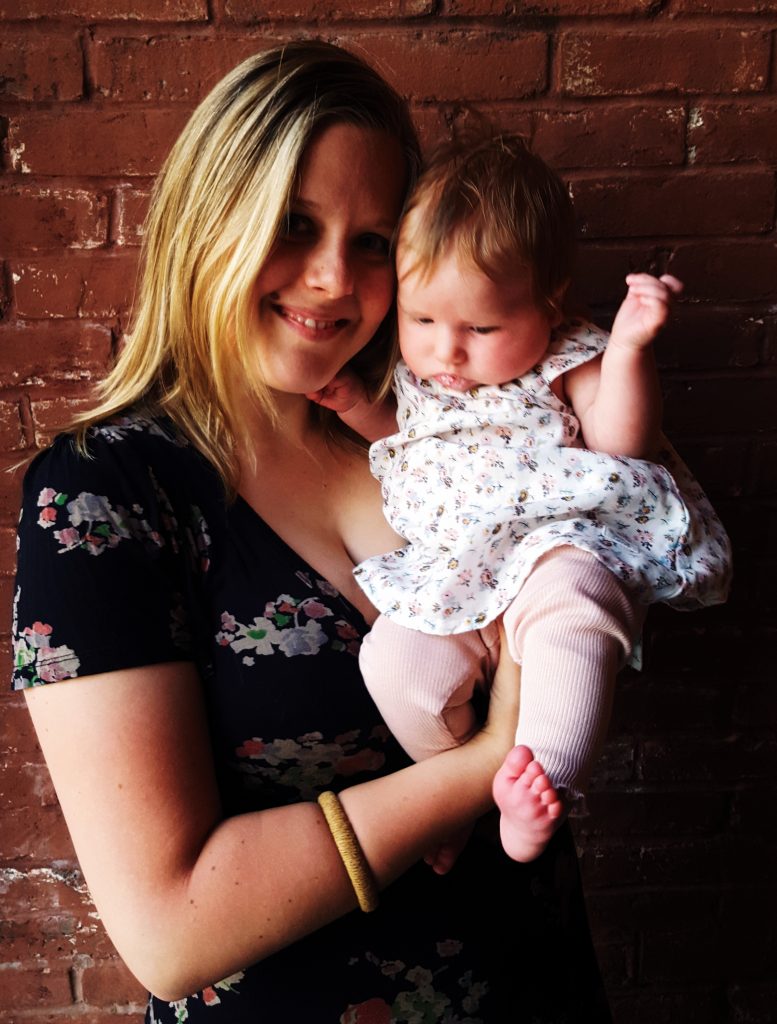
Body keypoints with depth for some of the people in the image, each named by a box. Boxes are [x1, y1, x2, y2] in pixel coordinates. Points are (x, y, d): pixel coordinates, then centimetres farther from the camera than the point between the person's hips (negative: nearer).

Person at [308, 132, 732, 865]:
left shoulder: (566, 362, -1)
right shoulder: (415, 368, 12)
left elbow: (622, 446, -12)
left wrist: (628, 346, -22)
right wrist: (356, 405, 10)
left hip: (561, 547, -4)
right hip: (449, 573, 5)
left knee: (571, 593, -39)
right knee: (394, 662, -19)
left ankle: (542, 777, -32)